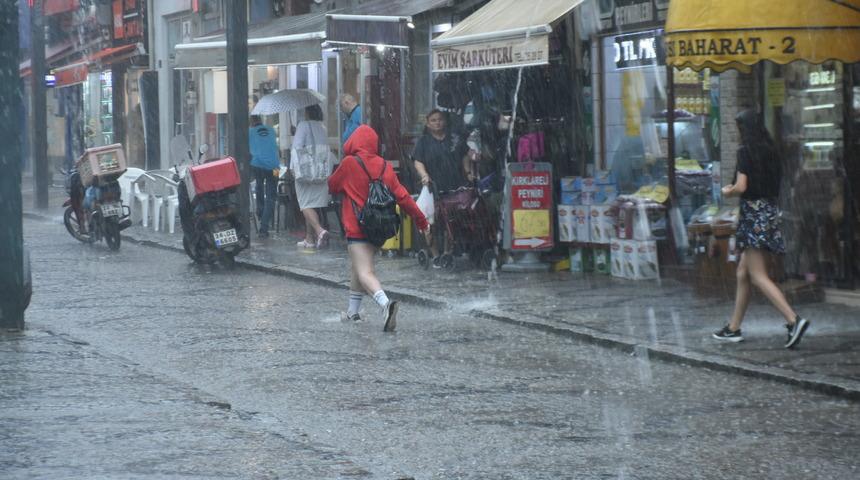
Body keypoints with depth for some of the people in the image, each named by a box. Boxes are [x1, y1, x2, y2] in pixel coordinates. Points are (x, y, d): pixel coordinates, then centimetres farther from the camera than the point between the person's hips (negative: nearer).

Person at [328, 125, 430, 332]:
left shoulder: (349, 163, -9)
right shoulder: (384, 166, 2)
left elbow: (332, 186, 5)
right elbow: (401, 195, 2)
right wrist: (420, 219, 9)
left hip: (356, 227, -6)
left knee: (364, 272, -15)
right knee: (358, 268, 24)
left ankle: (385, 303, -40)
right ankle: (352, 311, 32)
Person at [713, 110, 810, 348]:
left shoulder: (746, 151, -12)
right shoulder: (769, 151, 11)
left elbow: (741, 187, -18)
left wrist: (727, 191, 3)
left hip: (754, 213, -9)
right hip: (770, 210, 9)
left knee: (758, 275, -10)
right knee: (743, 272, 16)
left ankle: (793, 320, -24)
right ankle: (734, 327, 21)